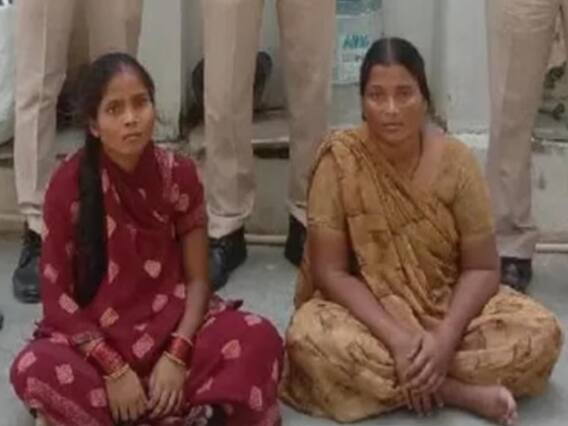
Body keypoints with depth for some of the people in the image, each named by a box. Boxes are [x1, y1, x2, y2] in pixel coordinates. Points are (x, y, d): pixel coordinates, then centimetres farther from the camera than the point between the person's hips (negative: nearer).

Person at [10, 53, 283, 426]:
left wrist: (177, 356, -18)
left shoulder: (178, 174, -4)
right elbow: (56, 295, -9)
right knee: (33, 371, -33)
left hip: (170, 325, 1)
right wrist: (113, 369, -18)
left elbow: (197, 279, -3)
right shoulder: (69, 184, -10)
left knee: (260, 340, -25)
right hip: (96, 335, -1)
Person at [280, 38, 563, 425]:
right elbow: (330, 271, -16)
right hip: (368, 313, -1)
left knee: (541, 334, -22)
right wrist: (396, 338, -27)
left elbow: (482, 268, -8)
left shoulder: (454, 160, -10)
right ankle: (467, 393, -23)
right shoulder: (340, 162, -15)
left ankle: (386, 379, -17)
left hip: (448, 307, 2)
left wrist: (444, 339, -25)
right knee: (310, 339, -35)